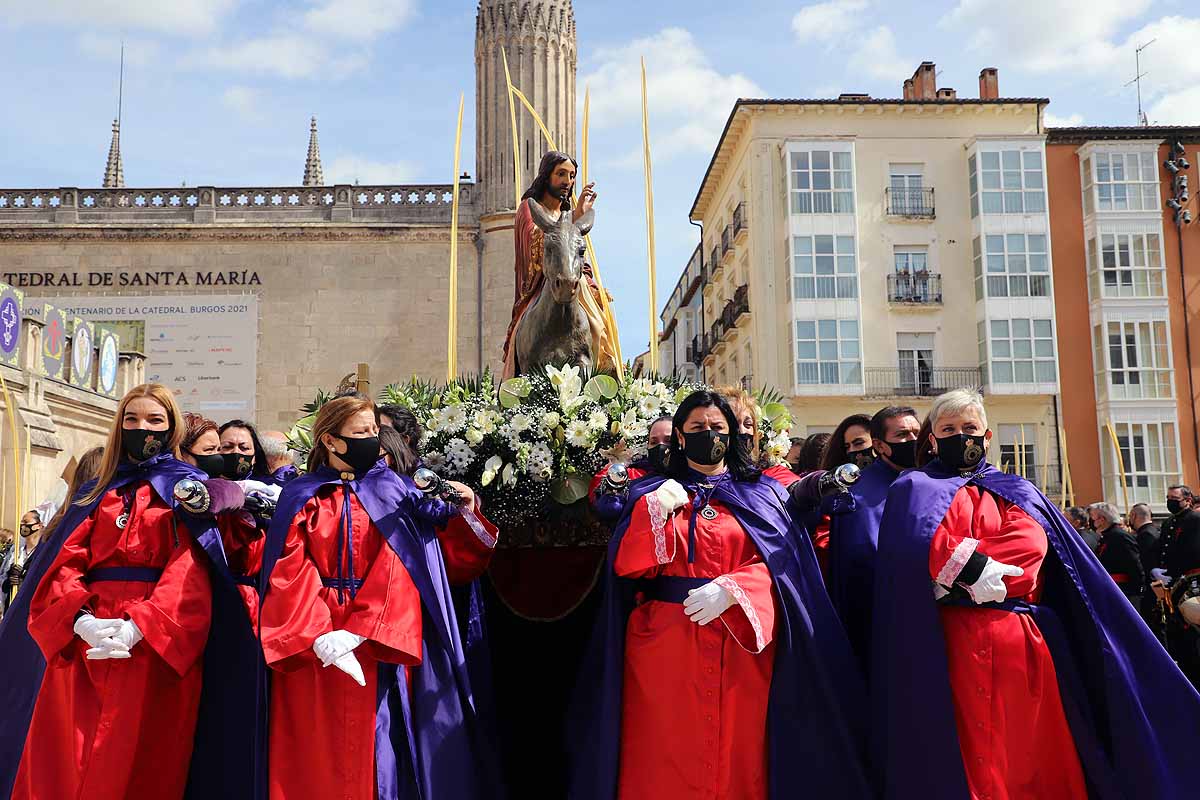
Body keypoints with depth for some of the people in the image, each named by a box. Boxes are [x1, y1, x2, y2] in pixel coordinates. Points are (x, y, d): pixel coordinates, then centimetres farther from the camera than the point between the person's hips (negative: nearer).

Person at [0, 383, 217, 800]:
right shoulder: (98, 491, 20)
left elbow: (191, 570, -7)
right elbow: (67, 561, 7)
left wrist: (138, 625, -22)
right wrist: (80, 618, -13)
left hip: (154, 646, -4)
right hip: (84, 640, 4)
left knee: (136, 766, -5)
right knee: (63, 763, 1)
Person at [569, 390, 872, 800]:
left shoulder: (759, 494, 11)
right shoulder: (652, 493, 9)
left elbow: (776, 564, -2)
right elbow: (627, 566, -3)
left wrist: (729, 590, -19)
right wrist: (655, 511, -18)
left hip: (741, 645, 0)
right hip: (665, 646, 0)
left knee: (739, 757, 4)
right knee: (668, 759, 2)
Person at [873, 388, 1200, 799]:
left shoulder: (1019, 492, 21)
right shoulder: (916, 488, 9)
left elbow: (1031, 544, 2)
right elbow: (921, 542, -12)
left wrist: (959, 569, -11)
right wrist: (977, 569, -19)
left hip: (1027, 642, 4)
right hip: (959, 642, -4)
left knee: (1043, 758, 5)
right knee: (975, 761, -5)